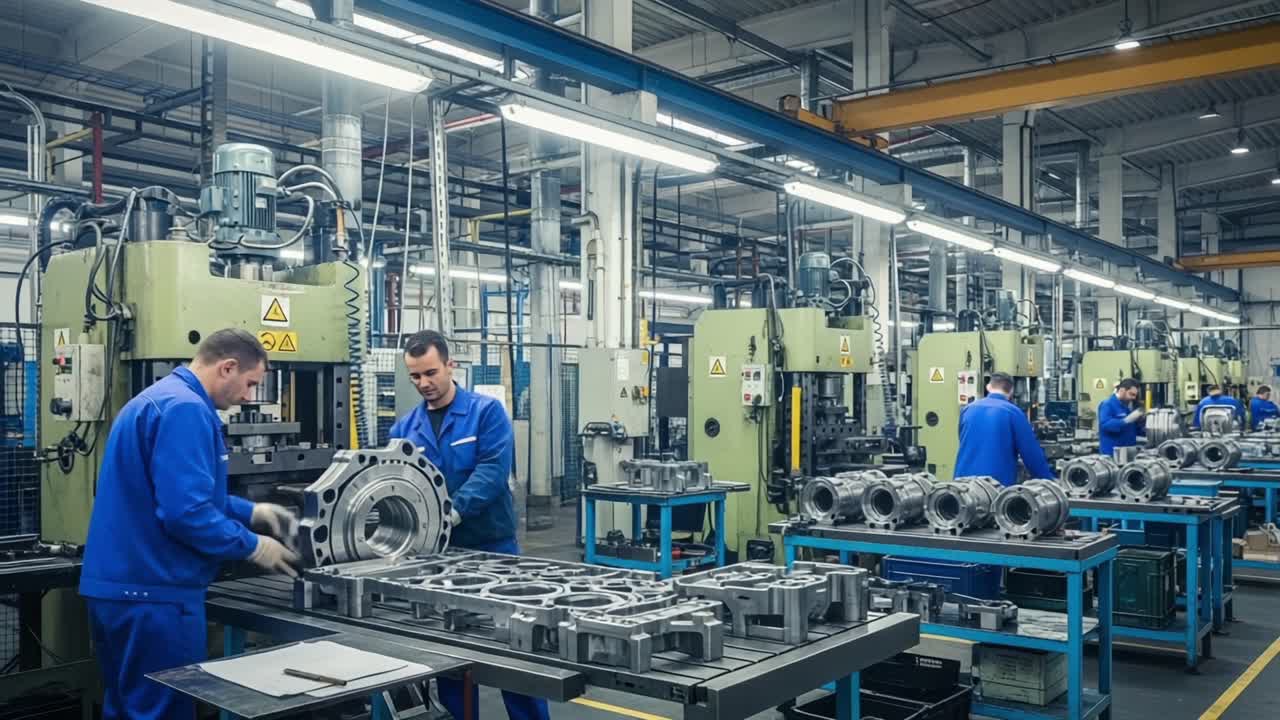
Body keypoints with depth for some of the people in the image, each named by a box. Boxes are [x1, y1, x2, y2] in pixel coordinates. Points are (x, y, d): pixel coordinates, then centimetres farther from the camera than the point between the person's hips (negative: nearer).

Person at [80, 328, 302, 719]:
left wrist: (250, 512, 18)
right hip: (152, 591, -10)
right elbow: (186, 512, -26)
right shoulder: (185, 409, -19)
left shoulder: (158, 398, 15)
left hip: (121, 585, 10)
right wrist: (253, 547, -13)